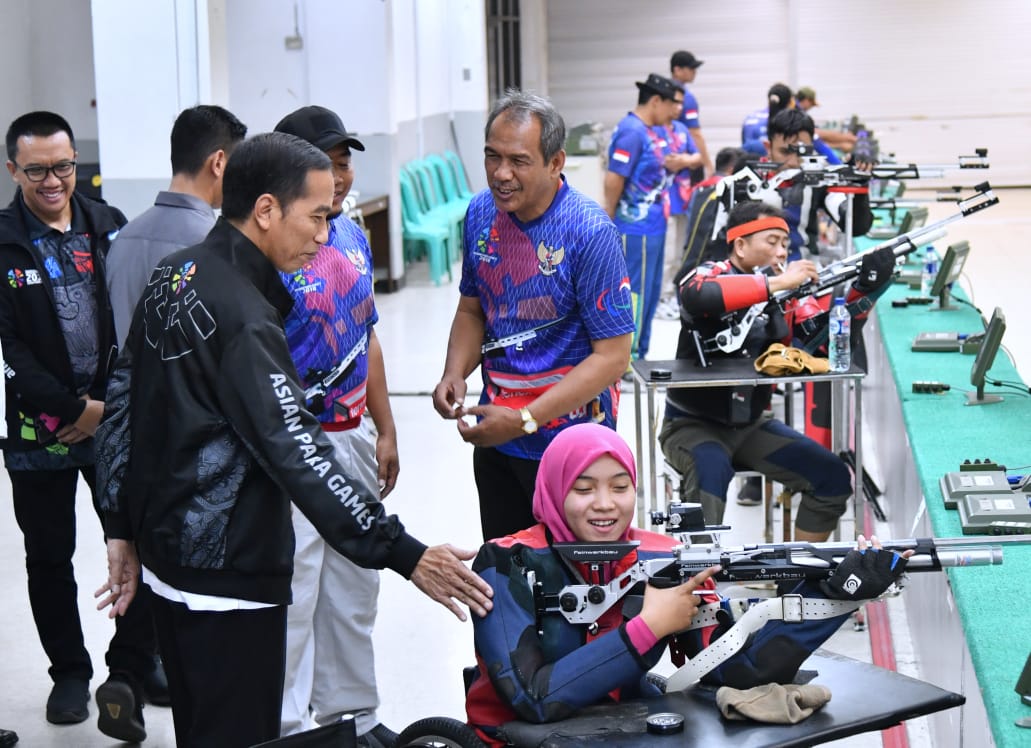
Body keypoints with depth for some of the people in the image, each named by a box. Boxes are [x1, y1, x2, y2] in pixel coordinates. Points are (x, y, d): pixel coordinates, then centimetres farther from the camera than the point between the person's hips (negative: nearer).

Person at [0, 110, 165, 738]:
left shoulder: (111, 228, 3)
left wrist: (107, 404, -6)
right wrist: (70, 408, -13)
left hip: (118, 420, 2)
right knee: (50, 558, 10)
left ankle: (134, 665, 18)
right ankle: (70, 673, 26)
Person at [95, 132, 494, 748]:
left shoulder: (174, 278, 6)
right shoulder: (241, 316, -23)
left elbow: (122, 404, 11)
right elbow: (298, 456, -26)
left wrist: (123, 529, 16)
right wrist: (405, 555, -25)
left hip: (168, 553, 10)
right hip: (228, 577, -10)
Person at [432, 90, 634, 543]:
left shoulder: (590, 232, -19)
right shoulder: (480, 213, -1)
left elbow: (612, 355, -19)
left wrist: (525, 419, -25)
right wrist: (454, 374, -7)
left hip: (569, 438, -6)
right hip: (494, 436, 6)